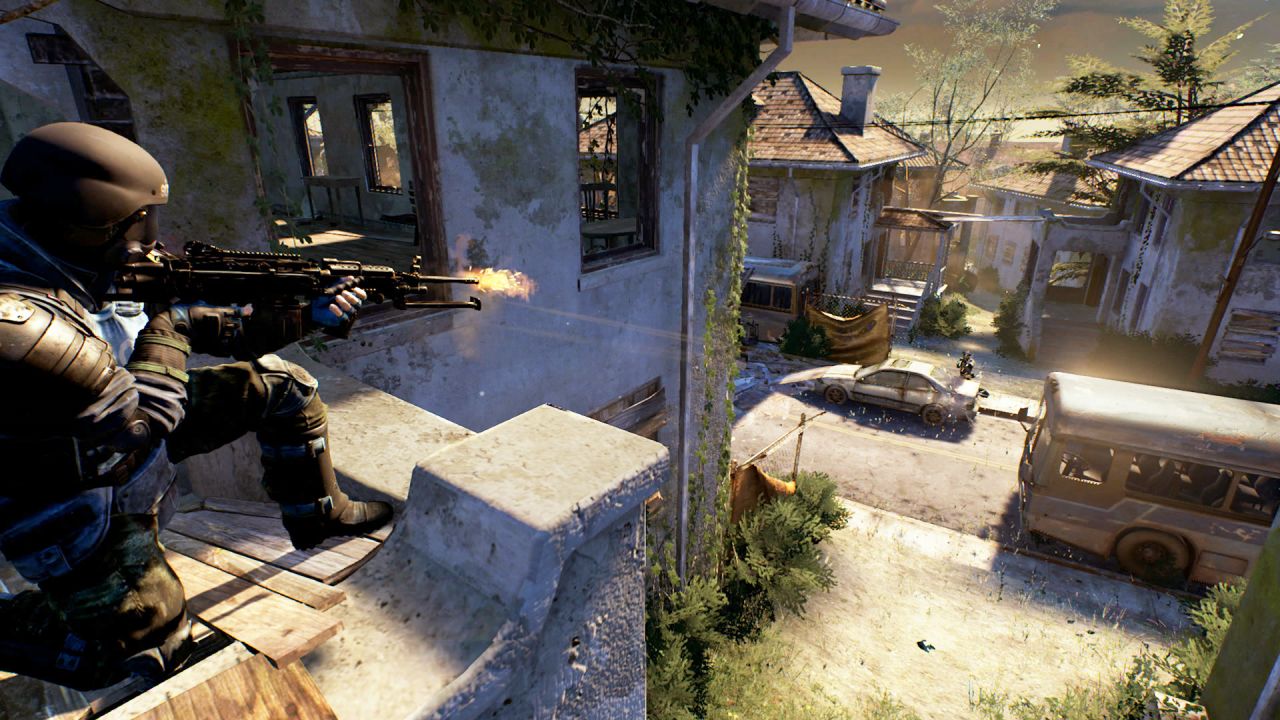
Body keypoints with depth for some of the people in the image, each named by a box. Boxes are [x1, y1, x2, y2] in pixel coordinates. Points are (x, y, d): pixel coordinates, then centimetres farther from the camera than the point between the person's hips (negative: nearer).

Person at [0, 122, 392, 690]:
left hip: (127, 434, 7)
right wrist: (163, 327, -17)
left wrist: (309, 316, -6)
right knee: (149, 648, -3)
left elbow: (206, 325, 0)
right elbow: (139, 423, -26)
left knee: (280, 385, -1)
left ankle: (318, 515, 15)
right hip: (72, 499, -7)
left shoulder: (88, 265, -9)